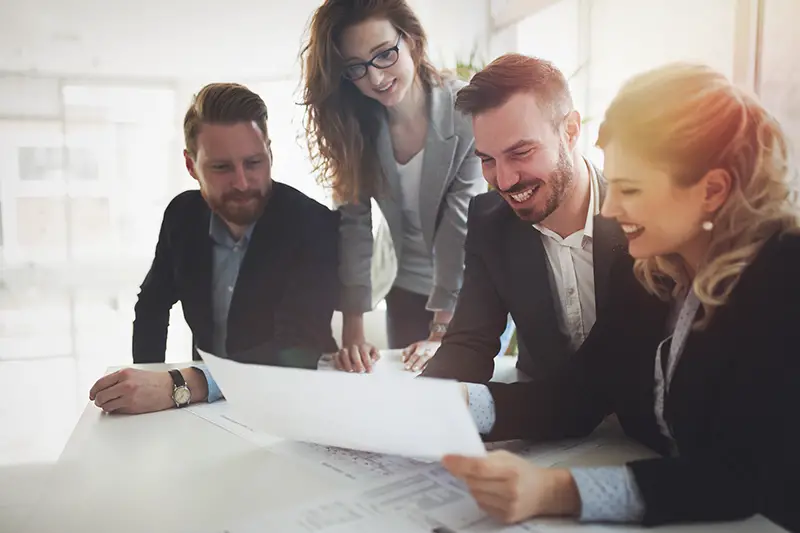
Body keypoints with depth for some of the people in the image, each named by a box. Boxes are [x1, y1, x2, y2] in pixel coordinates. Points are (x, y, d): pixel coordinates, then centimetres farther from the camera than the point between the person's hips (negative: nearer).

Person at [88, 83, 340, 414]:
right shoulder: (183, 216, -4)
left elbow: (300, 352, -27)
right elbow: (152, 306, 11)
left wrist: (178, 387, -36)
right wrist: (146, 383, -4)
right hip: (209, 409, 3)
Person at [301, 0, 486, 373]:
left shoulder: (468, 114, -21)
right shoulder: (356, 124, -11)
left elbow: (463, 225, -23)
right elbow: (353, 223, -15)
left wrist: (442, 331, -27)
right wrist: (353, 330, -22)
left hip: (477, 291, -3)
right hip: (408, 292, 3)